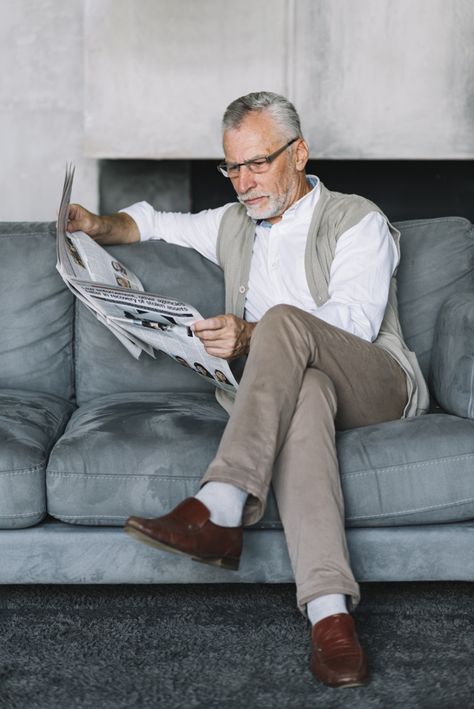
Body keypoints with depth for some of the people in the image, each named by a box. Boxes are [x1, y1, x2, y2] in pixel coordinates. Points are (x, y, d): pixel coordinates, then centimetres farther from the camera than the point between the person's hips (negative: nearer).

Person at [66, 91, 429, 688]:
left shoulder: (358, 221, 5)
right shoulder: (233, 225, 24)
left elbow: (355, 321, -11)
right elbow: (152, 221, 35)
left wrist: (253, 335, -26)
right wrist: (100, 227, 11)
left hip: (376, 387, -2)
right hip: (293, 385, 3)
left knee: (283, 320, -33)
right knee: (302, 392, -38)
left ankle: (217, 510, -48)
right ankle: (329, 611, -53)